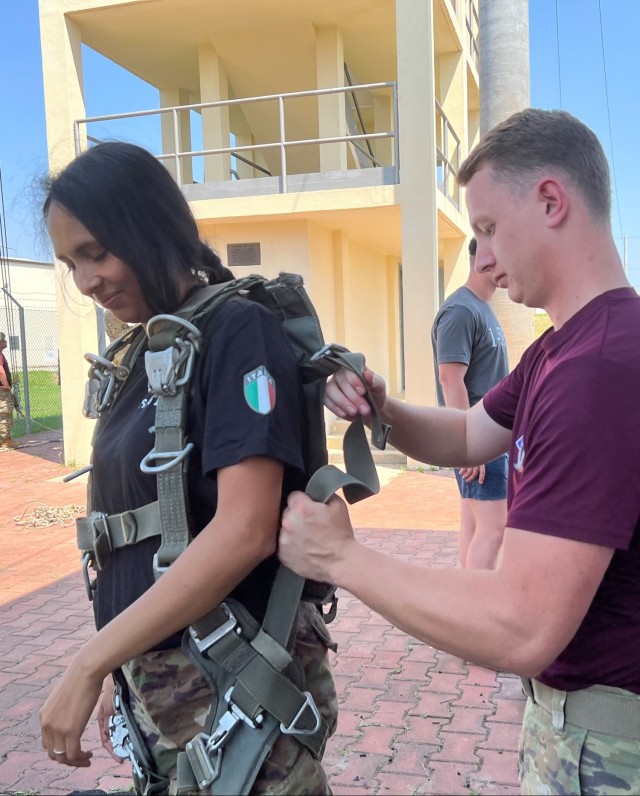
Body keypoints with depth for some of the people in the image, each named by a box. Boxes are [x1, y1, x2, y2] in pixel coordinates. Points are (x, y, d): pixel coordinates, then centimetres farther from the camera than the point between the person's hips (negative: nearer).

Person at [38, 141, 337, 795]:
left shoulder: (238, 331, -16)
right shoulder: (150, 352, 7)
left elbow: (245, 531, -25)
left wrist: (88, 665, -21)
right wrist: (117, 668, 12)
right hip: (154, 677, 7)